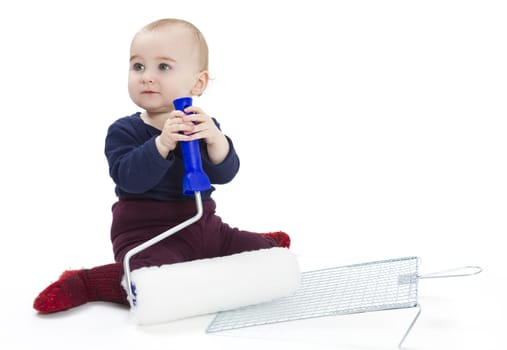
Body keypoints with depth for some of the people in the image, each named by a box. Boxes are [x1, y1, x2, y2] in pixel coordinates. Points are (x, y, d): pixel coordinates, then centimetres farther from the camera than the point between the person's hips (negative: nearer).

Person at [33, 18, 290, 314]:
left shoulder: (204, 126, 5)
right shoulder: (124, 131, -6)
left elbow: (224, 174, -7)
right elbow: (129, 178, -21)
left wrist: (215, 139, -27)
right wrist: (162, 143, -35)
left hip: (203, 225, 5)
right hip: (148, 232, -5)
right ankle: (86, 284, -12)